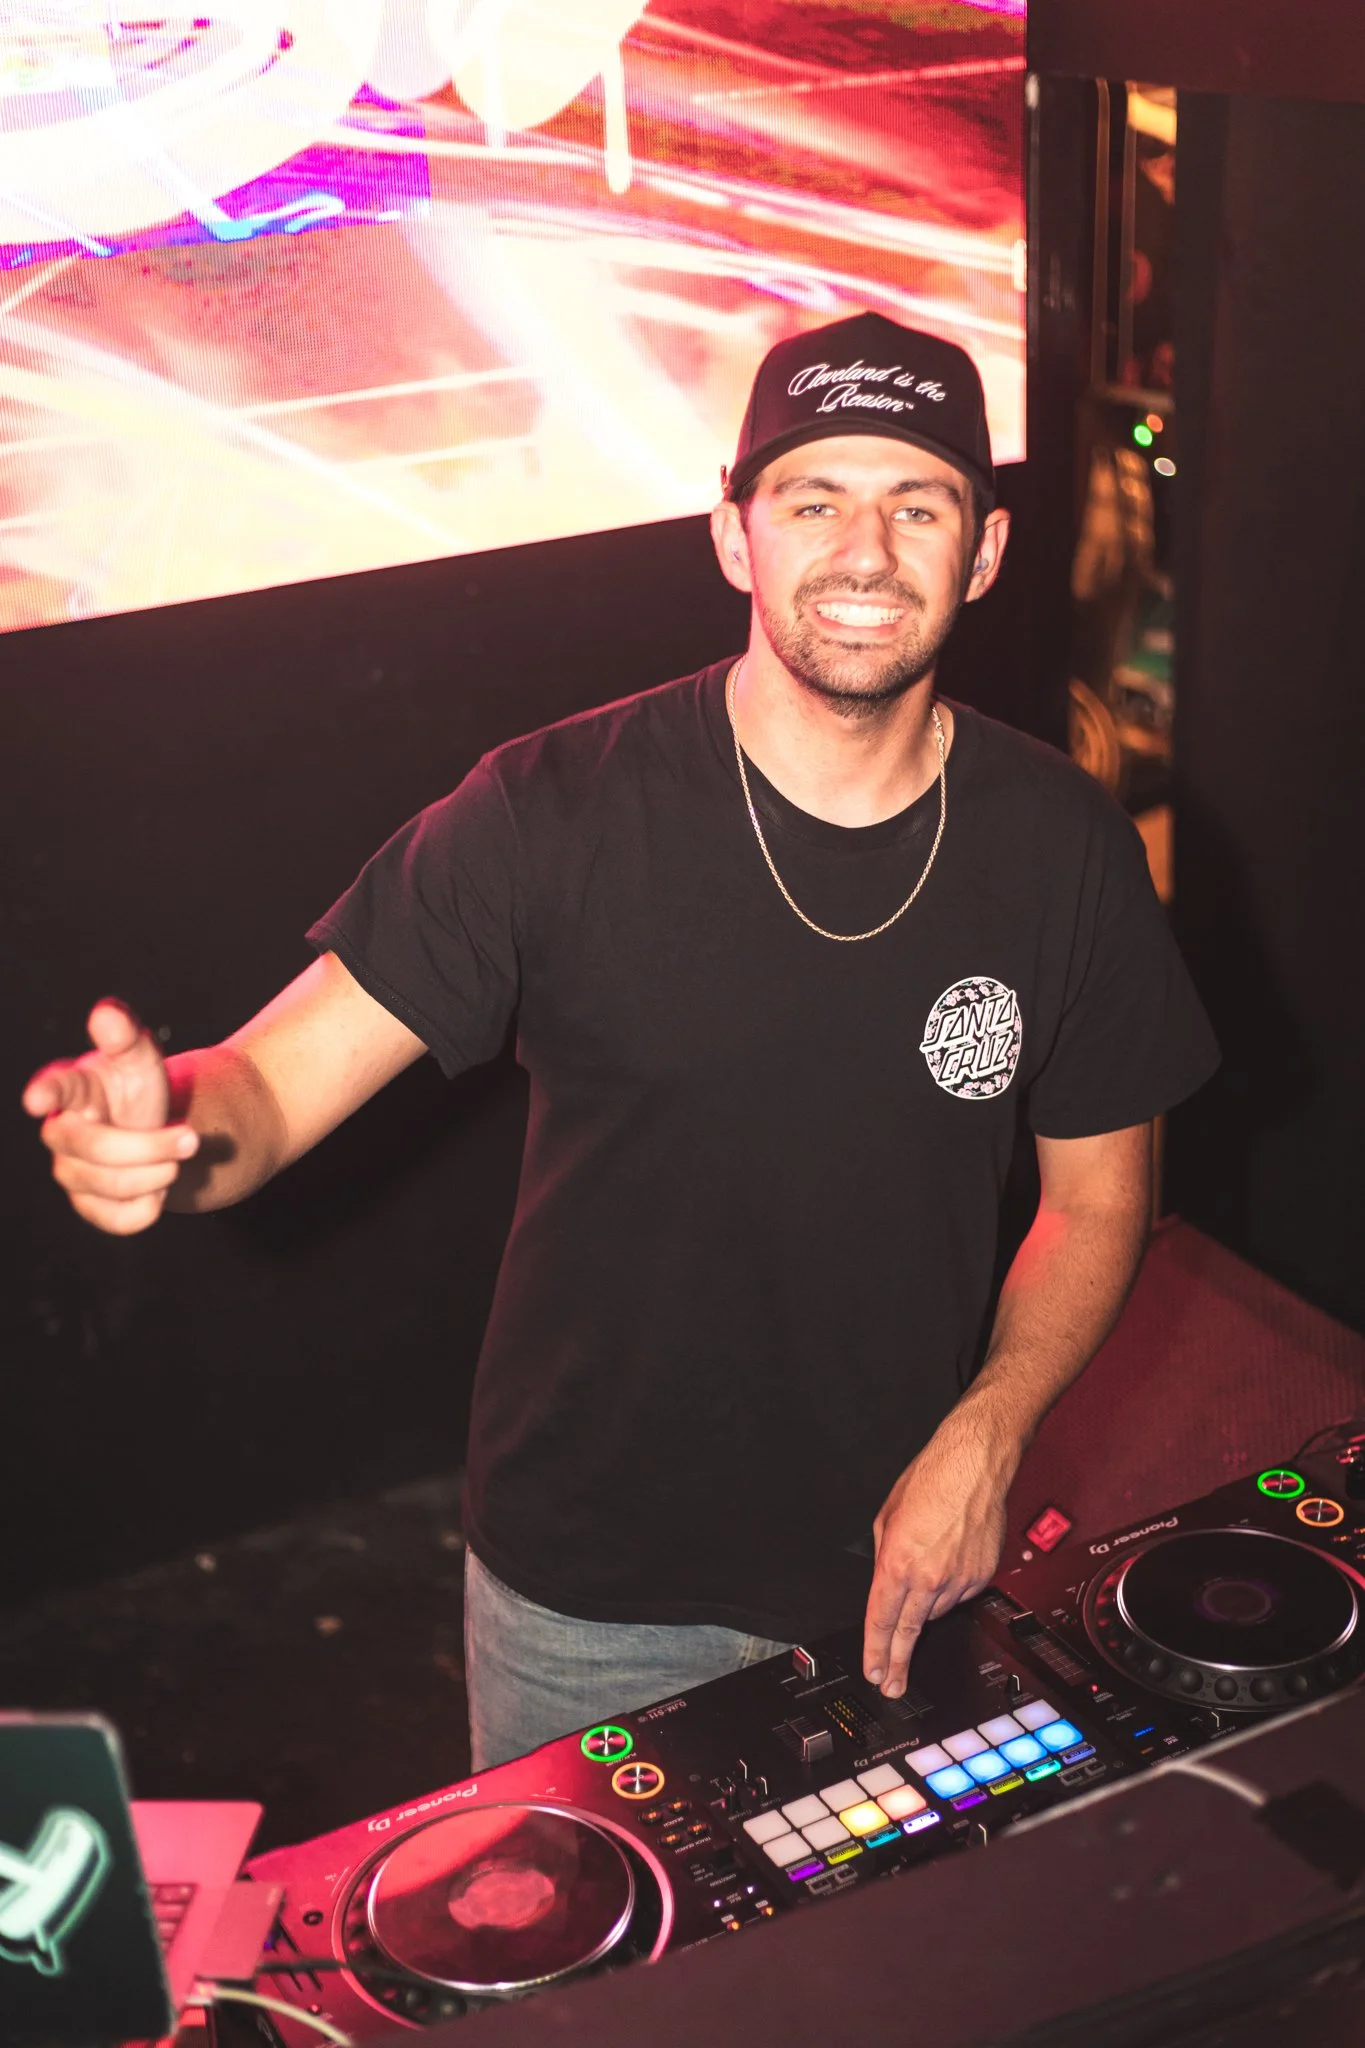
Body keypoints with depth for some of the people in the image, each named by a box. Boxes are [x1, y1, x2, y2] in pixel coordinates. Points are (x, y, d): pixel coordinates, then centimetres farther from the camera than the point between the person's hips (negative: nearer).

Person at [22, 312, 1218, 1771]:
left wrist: (981, 1442, -12)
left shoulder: (1064, 846, -9)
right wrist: (173, 1127, -41)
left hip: (904, 1577, 2)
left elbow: (1097, 1196, 2)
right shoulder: (558, 813, -18)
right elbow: (278, 1076, -18)